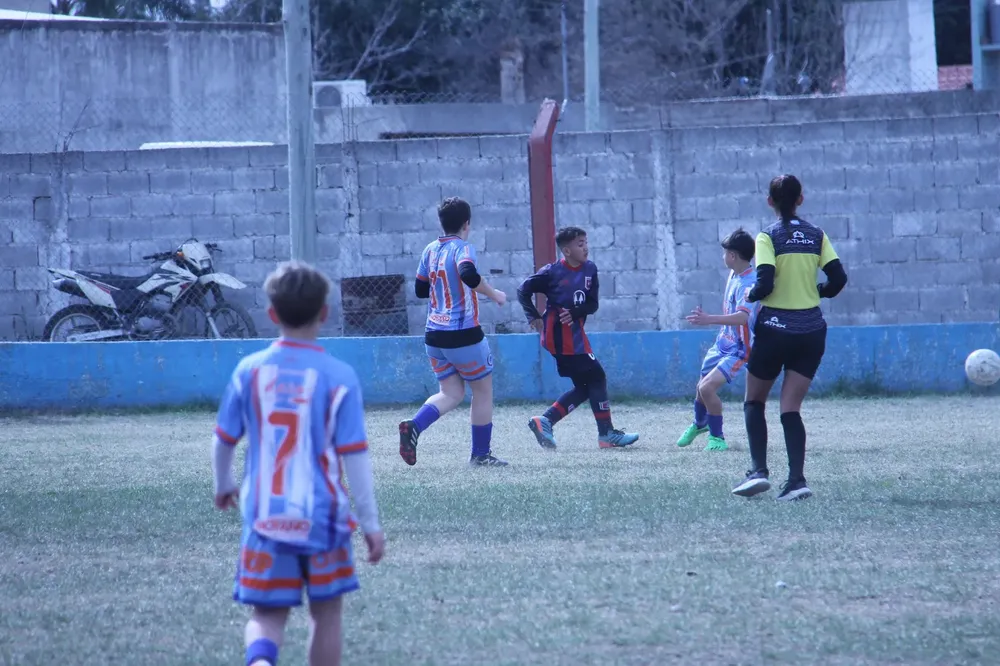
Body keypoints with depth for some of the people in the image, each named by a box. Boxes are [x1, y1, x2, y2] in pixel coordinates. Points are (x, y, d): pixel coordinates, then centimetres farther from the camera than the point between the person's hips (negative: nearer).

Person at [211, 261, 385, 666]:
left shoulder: (250, 371, -1)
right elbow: (354, 456, -9)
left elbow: (224, 440, 8)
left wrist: (223, 485, 28)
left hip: (264, 516, 1)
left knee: (267, 613, 5)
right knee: (326, 610, 15)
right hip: (322, 516, -1)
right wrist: (371, 523, -2)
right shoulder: (339, 377, -8)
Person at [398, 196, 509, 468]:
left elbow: (420, 289, 17)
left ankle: (413, 426, -14)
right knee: (483, 391, 11)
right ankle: (481, 454, 16)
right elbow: (469, 274, -32)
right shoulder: (462, 248, -11)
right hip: (463, 336, -6)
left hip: (435, 335, 6)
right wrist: (493, 294, -18)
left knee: (451, 393, 12)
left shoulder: (430, 250, 9)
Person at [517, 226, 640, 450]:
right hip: (561, 336, -8)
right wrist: (534, 317, -14)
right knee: (596, 378, -5)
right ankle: (607, 434, 1)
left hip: (575, 334, 8)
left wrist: (574, 312, -16)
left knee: (585, 386, 9)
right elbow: (523, 291, -5)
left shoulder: (589, 269, 4)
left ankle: (545, 421, 8)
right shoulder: (552, 272, -12)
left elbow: (592, 304, 3)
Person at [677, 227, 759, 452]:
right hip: (723, 341, 9)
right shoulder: (733, 276, 2)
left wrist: (710, 320, -52)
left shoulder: (749, 283, -26)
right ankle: (699, 424, 51)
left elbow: (743, 316, -42)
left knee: (708, 387, -21)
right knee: (702, 387, 20)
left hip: (738, 349, -9)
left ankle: (717, 437, -1)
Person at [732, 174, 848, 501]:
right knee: (791, 408, 4)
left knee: (754, 402, 14)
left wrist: (751, 295, 3)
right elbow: (838, 279, -2)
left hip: (774, 329, -3)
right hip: (811, 331, 3)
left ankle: (759, 471, 0)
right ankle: (796, 480, -11)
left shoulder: (768, 237, -8)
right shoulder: (817, 236, 4)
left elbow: (765, 283, -18)